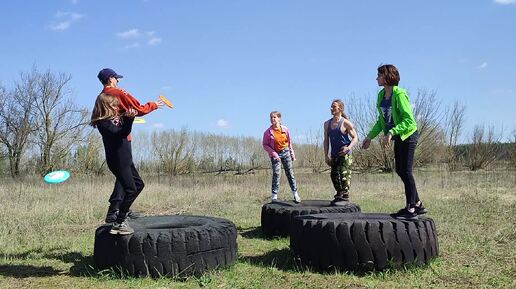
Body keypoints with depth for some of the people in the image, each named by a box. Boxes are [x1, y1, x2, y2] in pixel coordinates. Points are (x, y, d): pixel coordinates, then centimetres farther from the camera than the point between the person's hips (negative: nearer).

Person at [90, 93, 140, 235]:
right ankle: (118, 224, -4)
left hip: (125, 159, 10)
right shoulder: (103, 122, -16)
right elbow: (121, 133, -27)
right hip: (117, 161, -10)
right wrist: (129, 119, -37)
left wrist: (129, 116, -3)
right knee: (130, 190, -10)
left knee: (139, 185, 19)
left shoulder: (115, 117, 11)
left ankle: (122, 212, 25)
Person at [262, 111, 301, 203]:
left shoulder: (285, 129, 0)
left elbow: (289, 142, 10)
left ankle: (295, 194, 13)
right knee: (276, 174, -10)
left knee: (290, 173, 6)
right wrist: (273, 153, -15)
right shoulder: (268, 132, -8)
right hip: (275, 154, -3)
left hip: (286, 152, 3)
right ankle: (274, 196, -4)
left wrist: (292, 153, 11)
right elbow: (265, 145, -6)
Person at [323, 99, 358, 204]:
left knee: (344, 174, -12)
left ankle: (345, 196, -8)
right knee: (334, 175, 9)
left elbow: (355, 138, -7)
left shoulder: (345, 123, -9)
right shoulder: (327, 124, 8)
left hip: (345, 154, -6)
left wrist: (349, 147, -25)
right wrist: (326, 155, 5)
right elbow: (326, 140, 11)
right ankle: (339, 195, 22)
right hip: (334, 155, 6)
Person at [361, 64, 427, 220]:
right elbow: (381, 120, 15)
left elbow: (409, 120, -25)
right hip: (398, 137, 9)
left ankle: (410, 209, 3)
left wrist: (390, 133, -33)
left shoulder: (399, 94, -20)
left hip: (408, 135, -9)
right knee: (400, 171, 11)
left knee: (405, 171, -7)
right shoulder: (381, 95, 5)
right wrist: (370, 136, 10)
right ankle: (418, 205, 23)